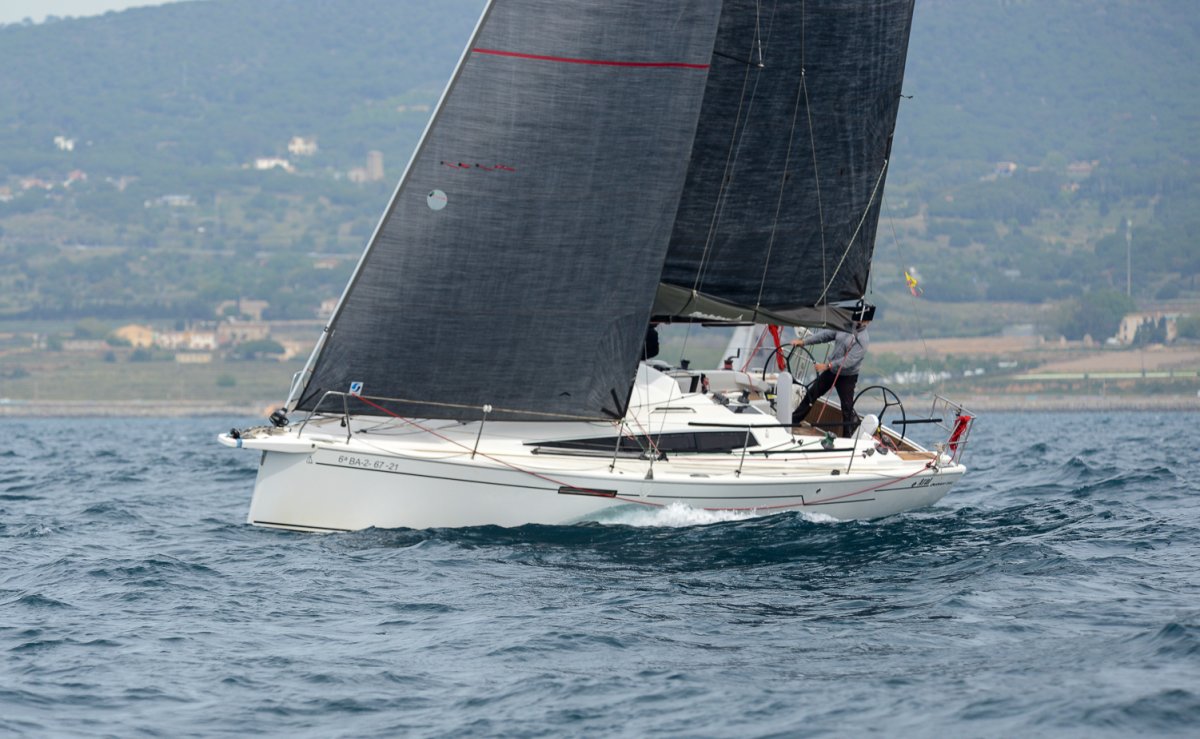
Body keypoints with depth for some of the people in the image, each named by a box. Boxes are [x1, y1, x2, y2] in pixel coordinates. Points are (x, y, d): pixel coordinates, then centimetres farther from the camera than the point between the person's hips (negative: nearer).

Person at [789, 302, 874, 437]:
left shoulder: (863, 340, -22)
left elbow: (850, 361, -28)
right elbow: (825, 335, 1)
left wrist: (827, 366, -31)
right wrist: (803, 341, -7)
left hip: (847, 377, -7)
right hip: (831, 371, 7)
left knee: (847, 408, -4)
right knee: (811, 394, 13)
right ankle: (794, 420, 26)